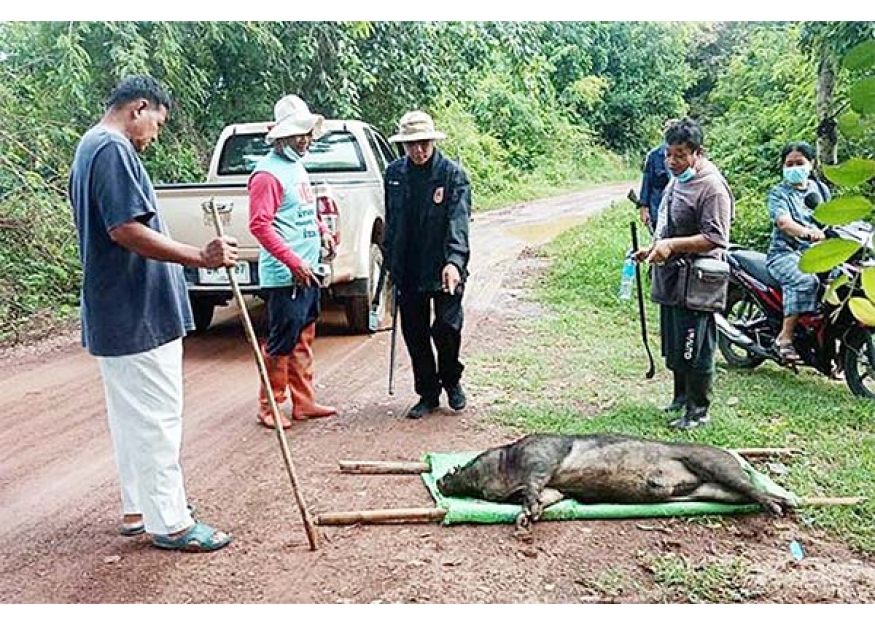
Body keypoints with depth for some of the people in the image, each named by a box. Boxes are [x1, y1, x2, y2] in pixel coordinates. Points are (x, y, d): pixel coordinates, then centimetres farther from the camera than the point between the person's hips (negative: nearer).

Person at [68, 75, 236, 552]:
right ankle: (169, 523, 6)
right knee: (157, 419, -3)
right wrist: (200, 257, -27)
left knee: (131, 417, 17)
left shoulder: (90, 147, 18)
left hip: (114, 315, 11)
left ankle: (137, 507, 28)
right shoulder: (114, 150, -16)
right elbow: (127, 230, -26)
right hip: (138, 315, -11)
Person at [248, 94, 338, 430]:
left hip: (307, 273, 9)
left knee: (303, 340, 15)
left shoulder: (297, 166, 14)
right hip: (285, 276, -9)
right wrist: (294, 262, -24)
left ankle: (304, 402, 24)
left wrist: (323, 232, 9)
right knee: (282, 342, -1)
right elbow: (260, 224, -21)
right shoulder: (268, 173, -14)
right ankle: (269, 407, 12)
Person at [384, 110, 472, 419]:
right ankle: (427, 394, 25)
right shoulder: (394, 173, 5)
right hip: (408, 271, 4)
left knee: (446, 329, -3)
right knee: (414, 335, 9)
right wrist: (390, 261, 15)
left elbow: (458, 221, -19)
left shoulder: (452, 174, -9)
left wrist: (454, 261, -32)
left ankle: (451, 381, 26)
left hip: (444, 269, -4)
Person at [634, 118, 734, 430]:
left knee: (693, 351, -1)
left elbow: (716, 238, -23)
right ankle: (681, 396, 35)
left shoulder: (712, 187, -16)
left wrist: (672, 245, -28)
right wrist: (653, 249, 13)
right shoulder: (677, 180, 14)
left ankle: (698, 410, 12)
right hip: (669, 279, 10)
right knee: (673, 347, 19)